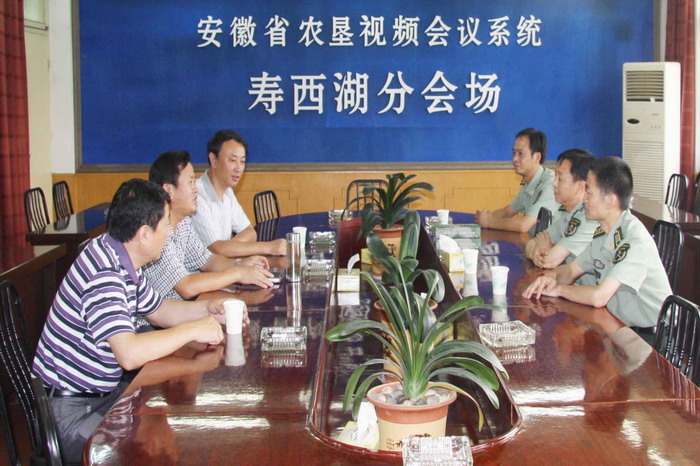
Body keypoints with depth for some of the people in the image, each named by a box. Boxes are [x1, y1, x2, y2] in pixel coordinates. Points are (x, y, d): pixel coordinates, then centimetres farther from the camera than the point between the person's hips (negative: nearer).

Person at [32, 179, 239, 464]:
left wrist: (208, 309, 3)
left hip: (103, 392, 9)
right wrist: (192, 329, -24)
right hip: (71, 410, -9)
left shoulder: (122, 260, 5)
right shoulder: (104, 273, -26)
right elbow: (129, 354, -35)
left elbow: (158, 311, 20)